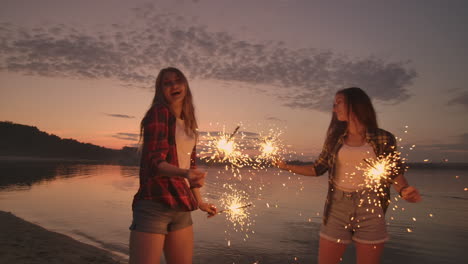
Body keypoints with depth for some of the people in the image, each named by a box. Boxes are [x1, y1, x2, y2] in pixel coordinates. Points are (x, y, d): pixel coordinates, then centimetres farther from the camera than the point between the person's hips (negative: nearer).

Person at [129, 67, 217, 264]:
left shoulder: (187, 123, 15)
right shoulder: (158, 113, -7)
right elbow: (154, 161, -16)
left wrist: (199, 201, 29)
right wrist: (184, 173, -36)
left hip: (181, 206, 7)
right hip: (155, 203, -7)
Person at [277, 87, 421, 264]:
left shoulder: (383, 138, -1)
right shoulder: (335, 138, 6)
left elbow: (395, 172, 1)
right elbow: (318, 168, 10)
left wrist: (404, 190, -20)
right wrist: (287, 167, 6)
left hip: (370, 209, -2)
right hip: (337, 208, 2)